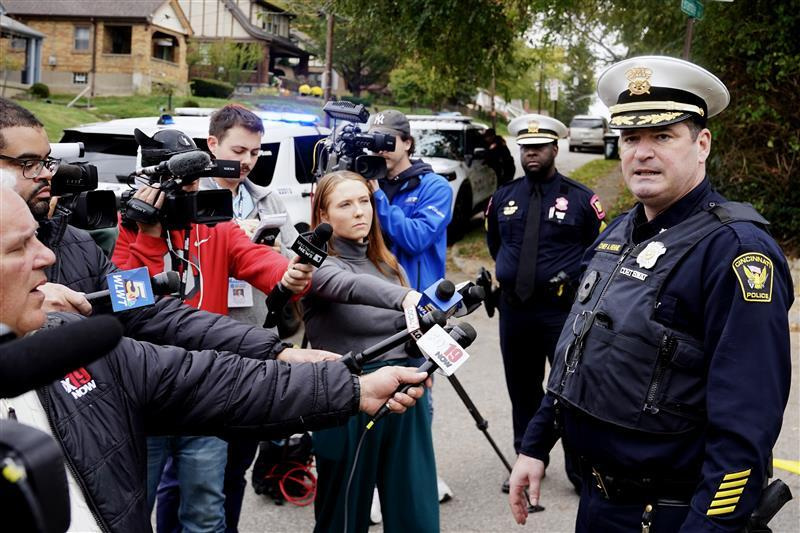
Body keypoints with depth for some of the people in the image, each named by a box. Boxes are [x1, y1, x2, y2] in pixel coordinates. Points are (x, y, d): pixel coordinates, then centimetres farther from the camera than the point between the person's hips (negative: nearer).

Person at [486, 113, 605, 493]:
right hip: (514, 309, 4)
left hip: (563, 309, -4)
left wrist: (574, 276, 0)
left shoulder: (580, 198, -3)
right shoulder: (503, 198, 8)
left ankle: (579, 468, 15)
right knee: (522, 391, 14)